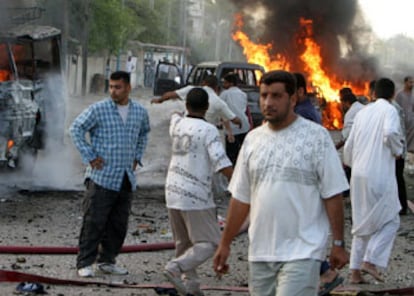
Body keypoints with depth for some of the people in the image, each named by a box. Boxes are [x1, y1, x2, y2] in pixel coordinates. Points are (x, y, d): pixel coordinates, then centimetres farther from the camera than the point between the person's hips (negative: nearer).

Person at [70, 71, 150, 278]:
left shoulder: (140, 112, 8)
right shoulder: (98, 109, -7)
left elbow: (144, 134, 28)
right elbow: (76, 129, -4)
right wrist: (89, 157, -8)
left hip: (126, 179, 5)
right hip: (102, 176, -5)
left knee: (119, 224, 8)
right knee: (94, 221, -6)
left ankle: (106, 261, 19)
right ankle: (85, 264, -1)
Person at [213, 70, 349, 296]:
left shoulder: (316, 136, -4)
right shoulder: (253, 139, 11)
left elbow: (332, 195, -5)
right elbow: (240, 198, 15)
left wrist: (338, 244, -7)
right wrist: (225, 244, 13)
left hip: (301, 252, -6)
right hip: (259, 252, 6)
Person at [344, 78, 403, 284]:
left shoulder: (363, 112, 14)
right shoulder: (389, 110, -3)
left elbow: (349, 146, 16)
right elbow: (390, 132, -24)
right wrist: (397, 151, -5)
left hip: (358, 175, 6)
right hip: (379, 174, -6)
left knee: (361, 224, 14)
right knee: (390, 221, 5)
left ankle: (355, 271, 11)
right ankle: (371, 260, -8)